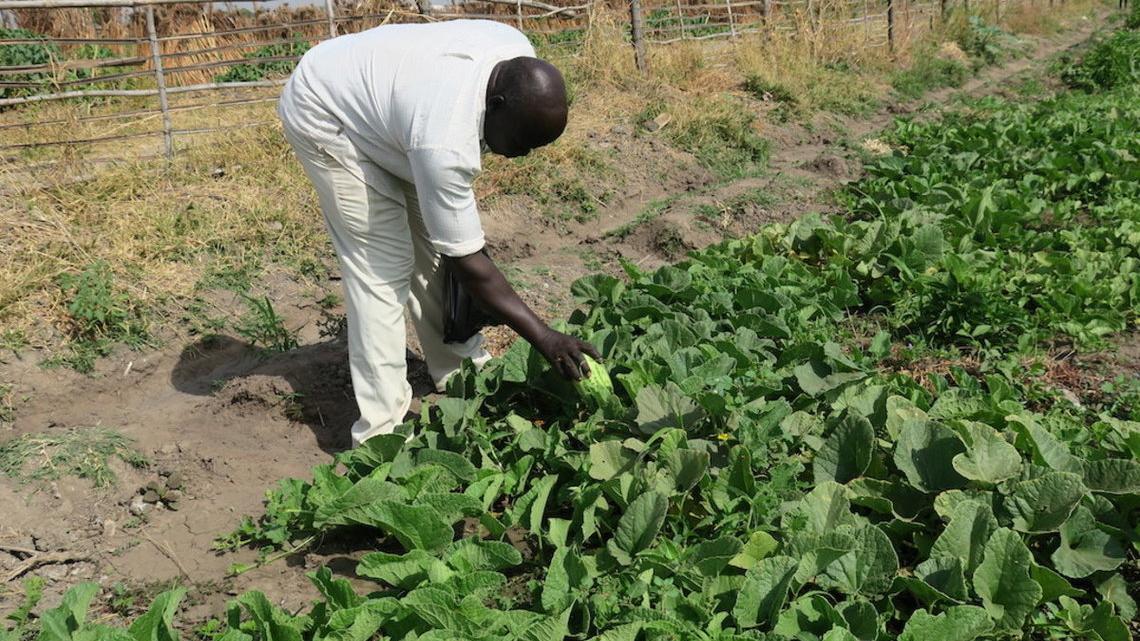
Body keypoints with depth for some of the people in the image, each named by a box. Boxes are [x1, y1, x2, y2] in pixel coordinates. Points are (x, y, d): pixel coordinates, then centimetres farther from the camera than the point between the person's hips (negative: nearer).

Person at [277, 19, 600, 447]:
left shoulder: (519, 59, -18)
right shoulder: (444, 141, -40)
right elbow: (466, 261, -32)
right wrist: (544, 337, -30)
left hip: (380, 93, 9)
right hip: (327, 114, -8)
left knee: (434, 244, 7)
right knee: (384, 264, -14)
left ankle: (459, 372, 22)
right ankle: (381, 432, -7)